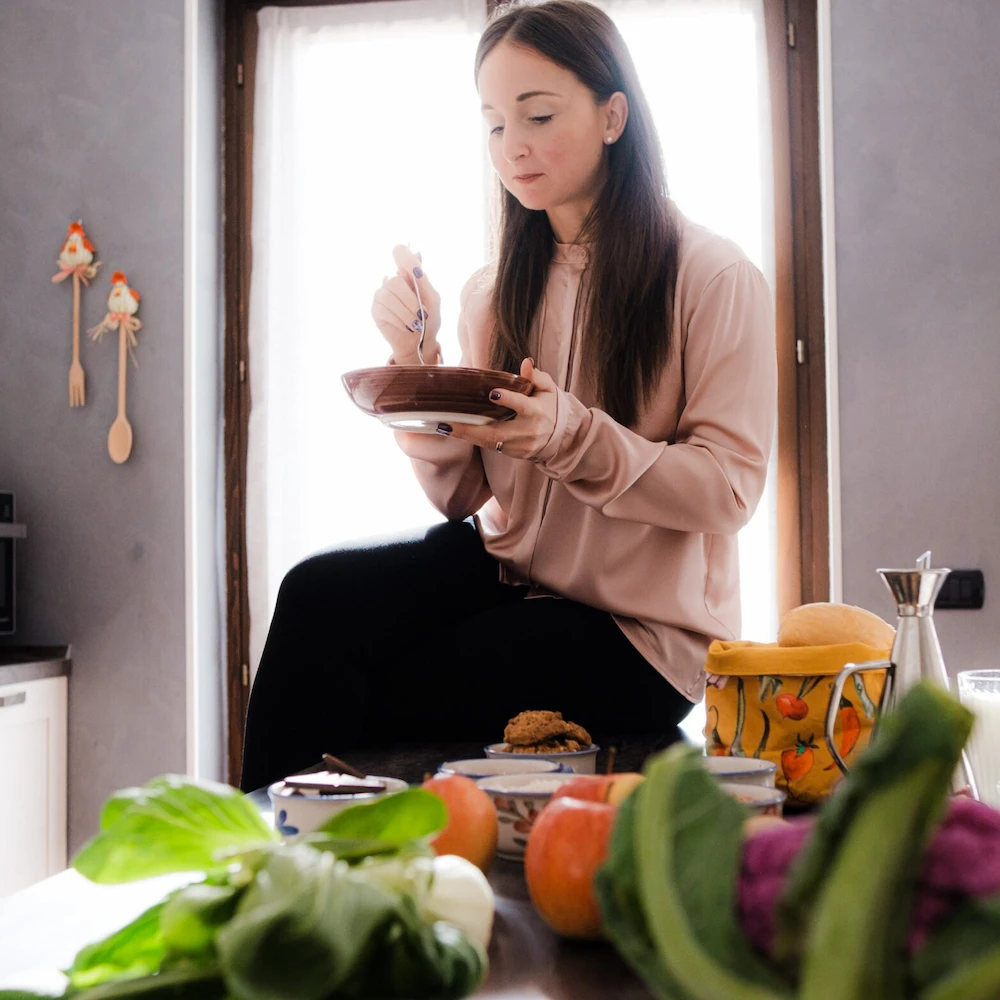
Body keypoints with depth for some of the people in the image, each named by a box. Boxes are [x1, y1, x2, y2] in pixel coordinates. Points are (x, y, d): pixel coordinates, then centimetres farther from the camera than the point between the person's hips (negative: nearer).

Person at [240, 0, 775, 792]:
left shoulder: (713, 279, -8)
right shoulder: (495, 293, 7)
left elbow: (729, 489, -14)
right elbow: (462, 494, 5)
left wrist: (574, 435, -29)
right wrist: (418, 363, -11)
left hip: (645, 628, -5)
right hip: (511, 571, 5)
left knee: (396, 698, -21)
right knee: (319, 594, -20)